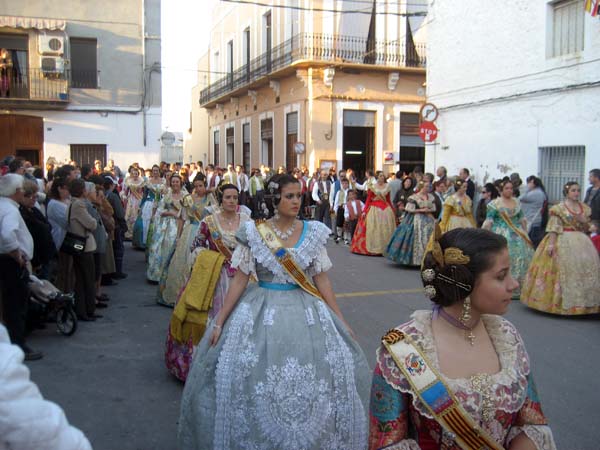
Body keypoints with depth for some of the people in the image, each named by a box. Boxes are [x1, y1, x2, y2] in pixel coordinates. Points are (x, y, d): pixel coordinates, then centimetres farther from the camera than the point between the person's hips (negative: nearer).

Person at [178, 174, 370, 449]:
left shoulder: (313, 232, 0)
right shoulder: (254, 233, -3)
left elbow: (321, 279, 4)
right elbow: (240, 280, -1)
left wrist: (341, 322, 4)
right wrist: (219, 322, -3)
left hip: (305, 311, 1)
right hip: (261, 311, -1)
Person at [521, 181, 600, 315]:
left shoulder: (585, 208, 12)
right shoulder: (559, 208, -4)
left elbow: (586, 229, 17)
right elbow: (554, 227, -9)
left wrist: (584, 222, -4)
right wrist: (551, 243, -17)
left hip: (581, 242, 5)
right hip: (563, 242, -5)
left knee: (585, 267, 0)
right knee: (563, 269, -6)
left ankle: (581, 303, 9)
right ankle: (562, 302, 3)